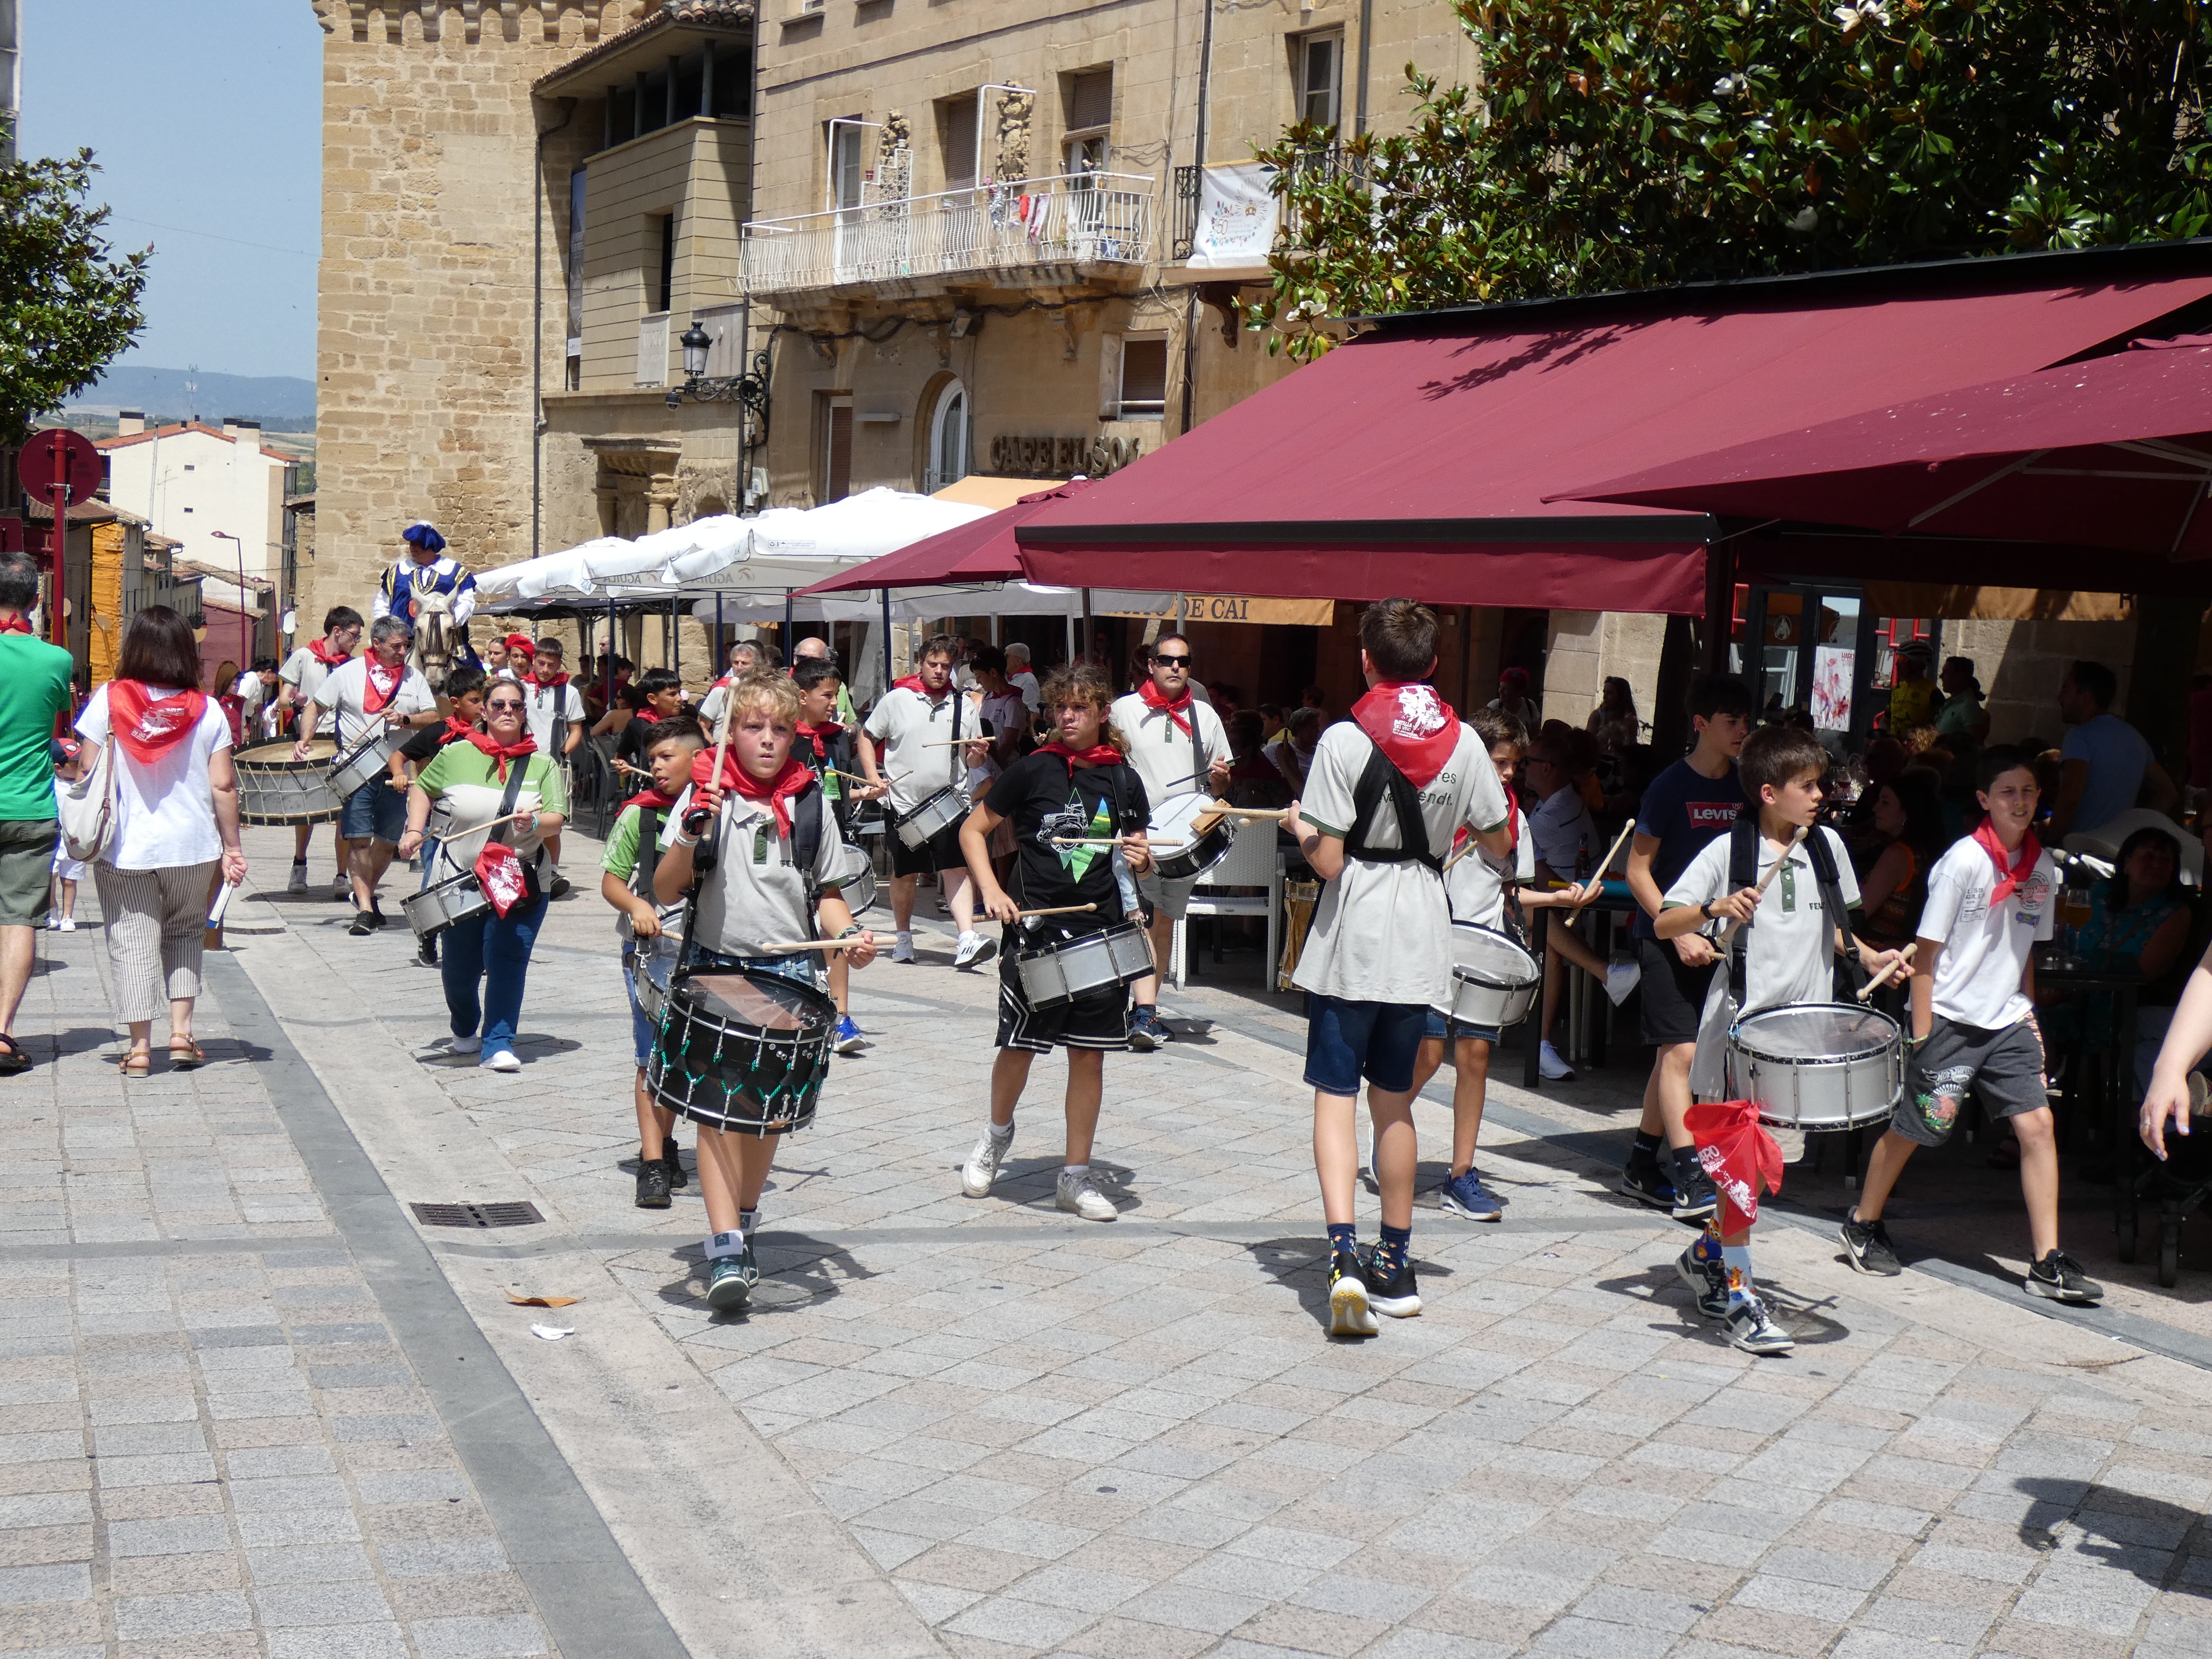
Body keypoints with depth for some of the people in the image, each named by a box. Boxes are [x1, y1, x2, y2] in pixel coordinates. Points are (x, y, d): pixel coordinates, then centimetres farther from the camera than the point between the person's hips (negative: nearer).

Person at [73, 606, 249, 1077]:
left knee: (132, 941, 6)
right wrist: (232, 847, 4)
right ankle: (181, 1032, 11)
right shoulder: (206, 710, -5)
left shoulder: (108, 701, -6)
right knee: (185, 934, 19)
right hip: (192, 846, 1)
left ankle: (140, 1045, 5)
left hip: (124, 846, -1)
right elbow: (223, 785, -4)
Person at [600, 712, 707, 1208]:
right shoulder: (639, 814, -2)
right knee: (655, 1055, -7)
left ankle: (664, 1145, 31)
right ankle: (652, 1164, -5)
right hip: (651, 951, -3)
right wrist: (635, 905, -19)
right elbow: (611, 881, 0)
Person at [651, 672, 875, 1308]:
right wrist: (691, 832, -20)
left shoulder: (810, 803, 6)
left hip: (790, 973, 3)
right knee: (717, 1108, -11)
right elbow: (665, 892, -5)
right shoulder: (706, 794, -2)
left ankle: (743, 1225, 29)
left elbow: (826, 893, 14)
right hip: (718, 969, -3)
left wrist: (848, 933, -6)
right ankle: (724, 1252, -14)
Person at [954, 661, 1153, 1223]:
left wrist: (1141, 859, -8)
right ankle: (997, 1133, 34)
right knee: (1019, 1045, 3)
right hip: (1035, 931, -2)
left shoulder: (1124, 780, 5)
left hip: (1102, 933, 2)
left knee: (1089, 1052, 4)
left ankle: (1076, 1176, 14)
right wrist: (992, 892, -8)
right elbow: (973, 829, 4)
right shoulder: (1032, 771, -3)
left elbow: (1137, 854, 16)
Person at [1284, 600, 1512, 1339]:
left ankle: (1344, 1252, -16)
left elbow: (1327, 860, -14)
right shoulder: (1462, 743, -1)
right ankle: (1395, 1264, 21)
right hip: (1421, 943, 4)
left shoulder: (1345, 740, -12)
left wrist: (1300, 826, 7)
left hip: (1350, 943, -4)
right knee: (1395, 1101, 14)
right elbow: (1500, 843, 8)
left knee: (1336, 1093, 1)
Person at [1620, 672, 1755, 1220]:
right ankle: (1688, 1181, -10)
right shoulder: (1672, 786, -9)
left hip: (1715, 940, 6)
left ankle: (1642, 1165, 21)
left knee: (1674, 1053, 11)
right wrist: (1678, 931, -17)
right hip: (1665, 936, -6)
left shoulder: (1743, 789, 7)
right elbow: (1638, 870, -8)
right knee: (1682, 1051, -11)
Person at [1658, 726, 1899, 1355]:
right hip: (1744, 1023, -5)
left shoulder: (1827, 845, 8)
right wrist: (1714, 908, -26)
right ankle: (1740, 1300, -1)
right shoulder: (1729, 851, -6)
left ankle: (1707, 1255, 30)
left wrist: (1868, 956, 6)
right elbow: (1663, 925, -9)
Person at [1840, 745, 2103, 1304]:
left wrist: (2028, 1014, 12)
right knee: (1912, 1126, 6)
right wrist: (1922, 1037, -13)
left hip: (2007, 1022, 5)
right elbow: (1927, 952, -12)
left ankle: (2048, 1263, -2)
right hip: (1949, 1019, -5)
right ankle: (1863, 1224, 29)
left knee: (2037, 1124, -6)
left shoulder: (2042, 868, 4)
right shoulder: (1964, 862, -14)